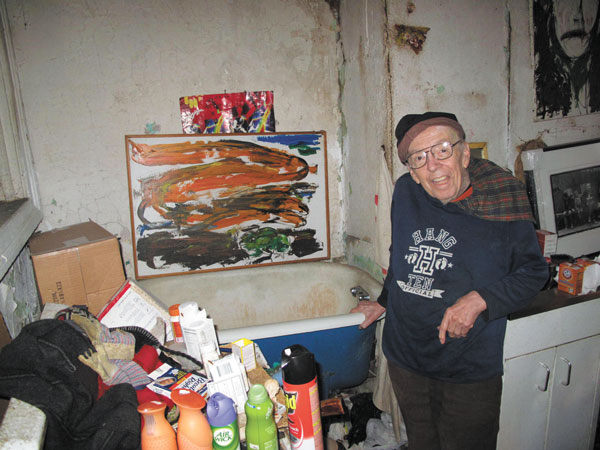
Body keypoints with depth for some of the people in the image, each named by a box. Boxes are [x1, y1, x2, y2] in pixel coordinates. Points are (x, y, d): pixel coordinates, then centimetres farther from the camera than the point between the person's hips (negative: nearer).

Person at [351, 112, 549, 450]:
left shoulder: (502, 206, -13)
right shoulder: (406, 193, -3)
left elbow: (534, 272, -4)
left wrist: (479, 300, -19)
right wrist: (384, 303, 20)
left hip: (470, 372, -3)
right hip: (405, 359, 4)